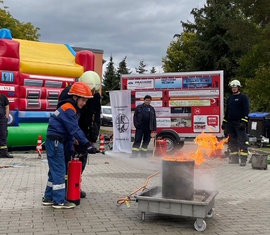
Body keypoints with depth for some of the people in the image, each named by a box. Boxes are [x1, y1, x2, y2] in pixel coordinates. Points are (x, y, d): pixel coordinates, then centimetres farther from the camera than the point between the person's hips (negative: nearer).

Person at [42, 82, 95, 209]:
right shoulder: (68, 109, -15)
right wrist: (86, 143, -18)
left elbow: (69, 131, 18)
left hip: (53, 141, 10)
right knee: (59, 170, -4)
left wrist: (70, 148, 18)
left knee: (55, 170, 16)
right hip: (55, 141, -10)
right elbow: (75, 130, -20)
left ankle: (48, 198, 25)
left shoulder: (68, 108, 17)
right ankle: (59, 201, 3)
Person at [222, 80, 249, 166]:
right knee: (232, 141, 10)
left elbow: (246, 110, -8)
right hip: (230, 123, 7)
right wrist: (224, 121, 20)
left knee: (242, 141, -10)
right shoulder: (230, 98, 19)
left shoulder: (243, 97, -1)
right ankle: (234, 158, 18)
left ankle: (243, 159, -9)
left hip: (239, 123, -7)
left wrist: (243, 121, -17)